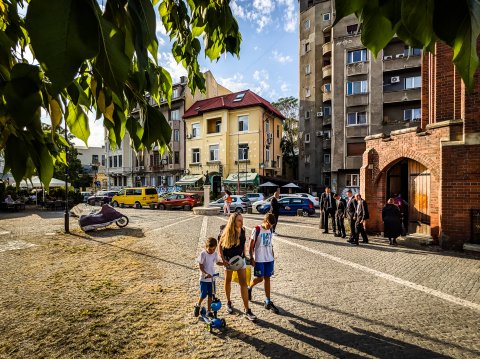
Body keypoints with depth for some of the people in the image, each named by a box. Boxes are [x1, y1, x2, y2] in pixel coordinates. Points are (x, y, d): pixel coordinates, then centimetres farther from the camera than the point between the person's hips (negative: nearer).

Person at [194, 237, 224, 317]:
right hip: (204, 278, -4)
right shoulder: (203, 254, -16)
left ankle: (209, 311, 26)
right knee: (203, 295, 0)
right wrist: (206, 273, -28)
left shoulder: (215, 254, -2)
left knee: (210, 295, 11)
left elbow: (218, 262, 12)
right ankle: (198, 306, 29)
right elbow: (200, 266, -15)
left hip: (212, 278, 4)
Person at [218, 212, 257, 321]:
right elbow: (220, 246, -9)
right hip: (229, 259, -2)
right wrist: (223, 260, -17)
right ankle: (229, 302, 39)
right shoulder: (227, 233, -19)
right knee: (228, 281, 16)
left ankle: (247, 310, 5)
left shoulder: (243, 231, -9)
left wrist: (244, 255, 10)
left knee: (243, 283, -1)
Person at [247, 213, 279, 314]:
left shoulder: (270, 230, 6)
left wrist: (272, 257, 14)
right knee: (260, 278, -1)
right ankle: (249, 288, 30)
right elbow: (251, 245, -9)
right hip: (259, 259, -5)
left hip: (269, 259, 5)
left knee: (267, 278, 8)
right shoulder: (257, 230, -12)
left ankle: (268, 302, 16)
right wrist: (251, 258, -12)